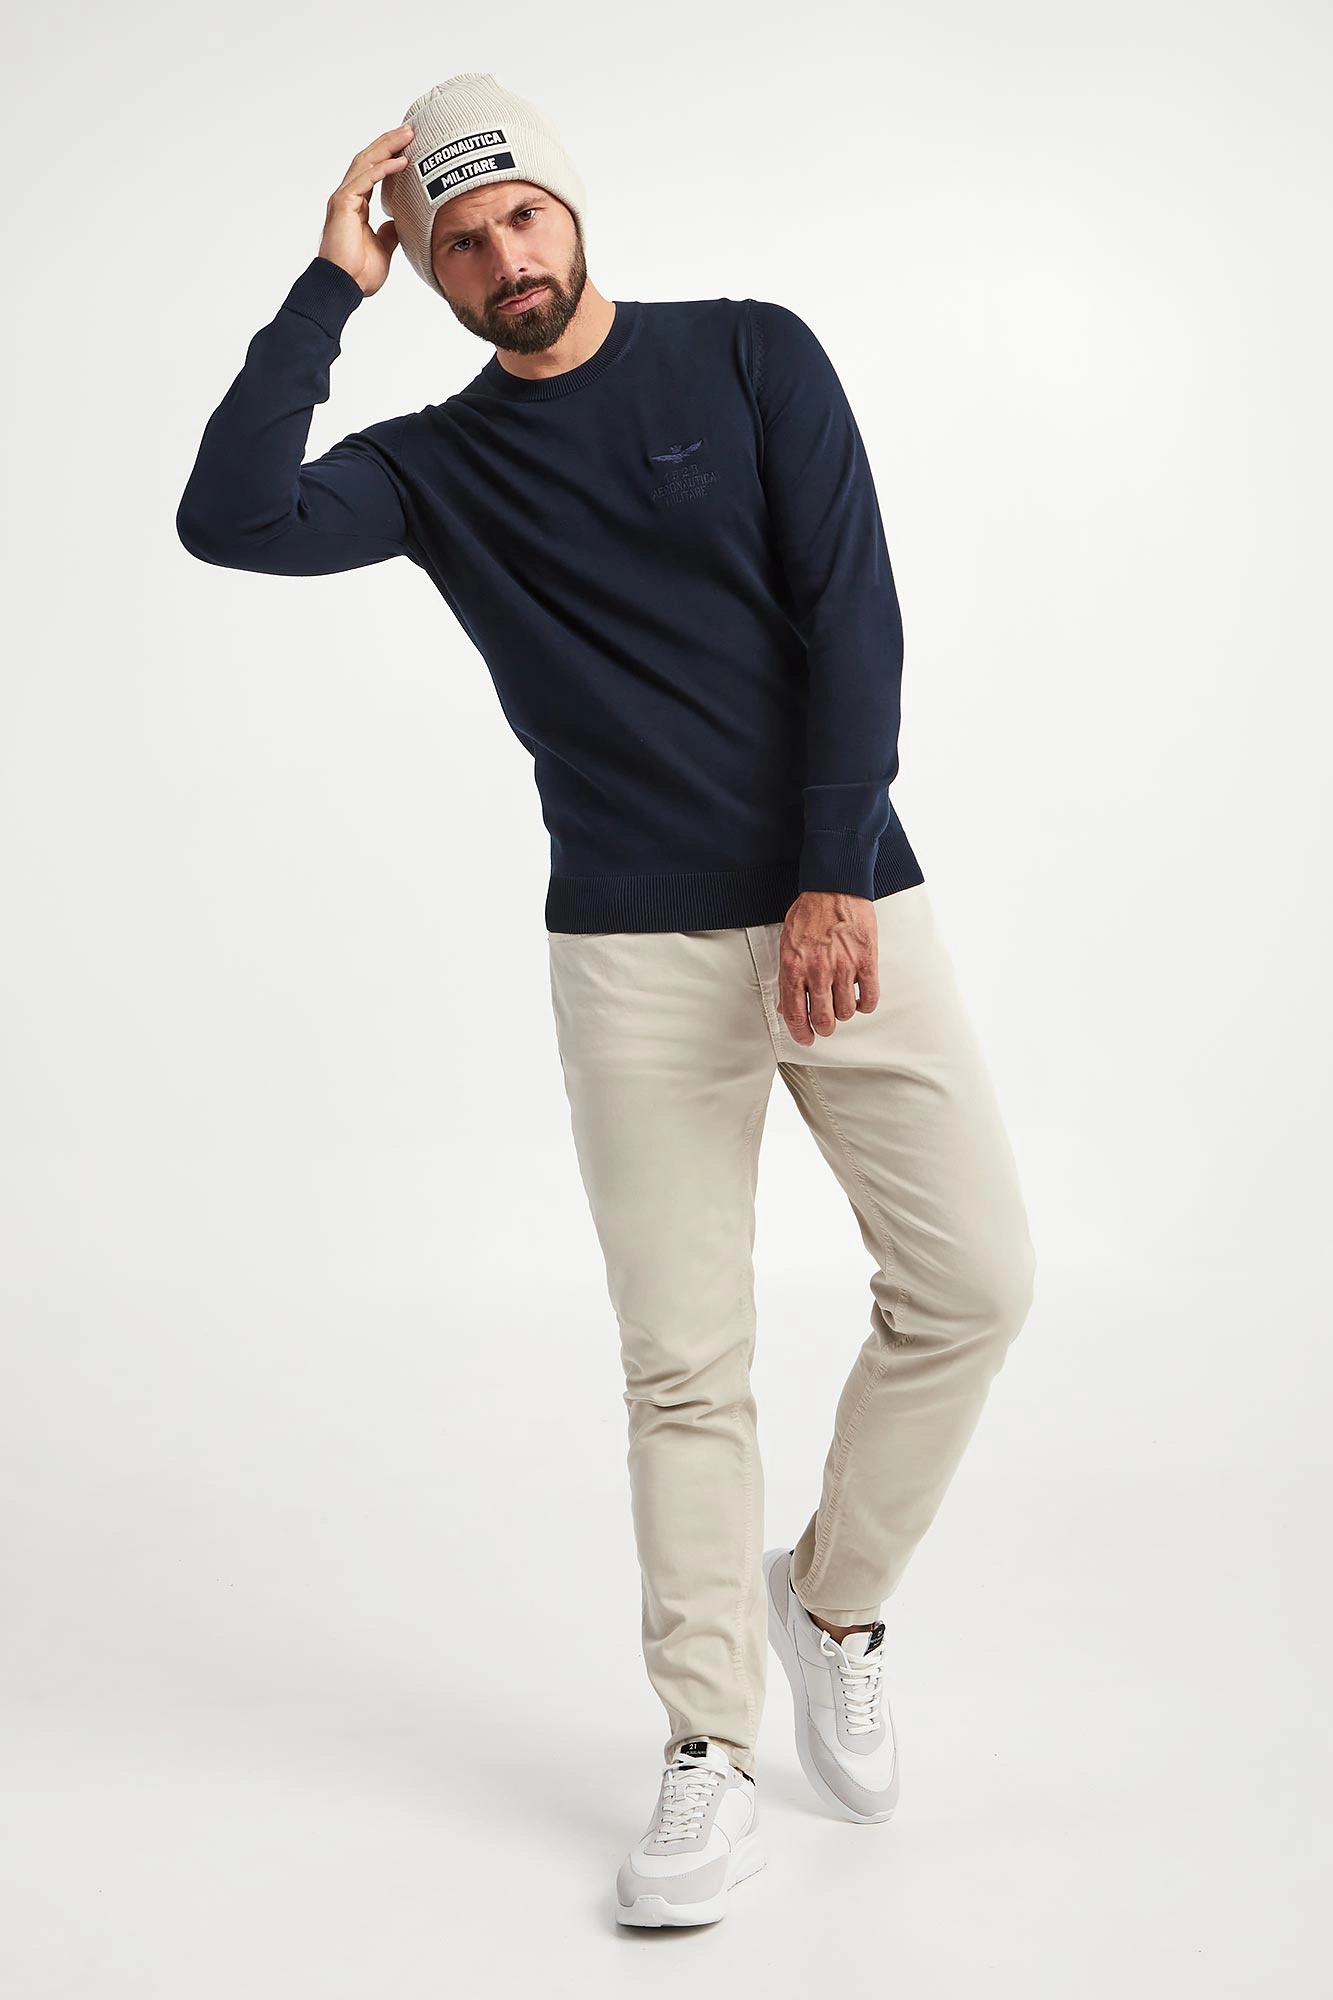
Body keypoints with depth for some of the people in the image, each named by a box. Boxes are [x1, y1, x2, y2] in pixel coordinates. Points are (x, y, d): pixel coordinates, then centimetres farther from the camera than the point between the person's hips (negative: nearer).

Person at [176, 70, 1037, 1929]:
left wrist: (835, 879, -12)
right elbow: (232, 517, -12)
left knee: (971, 1285, -3)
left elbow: (850, 613, -4)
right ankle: (713, 1762, 12)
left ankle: (833, 1598, 21)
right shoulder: (437, 463, 7)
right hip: (635, 947, 0)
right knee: (685, 1366, -1)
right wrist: (330, 288, -6)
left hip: (845, 903, 1)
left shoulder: (752, 354, 5)